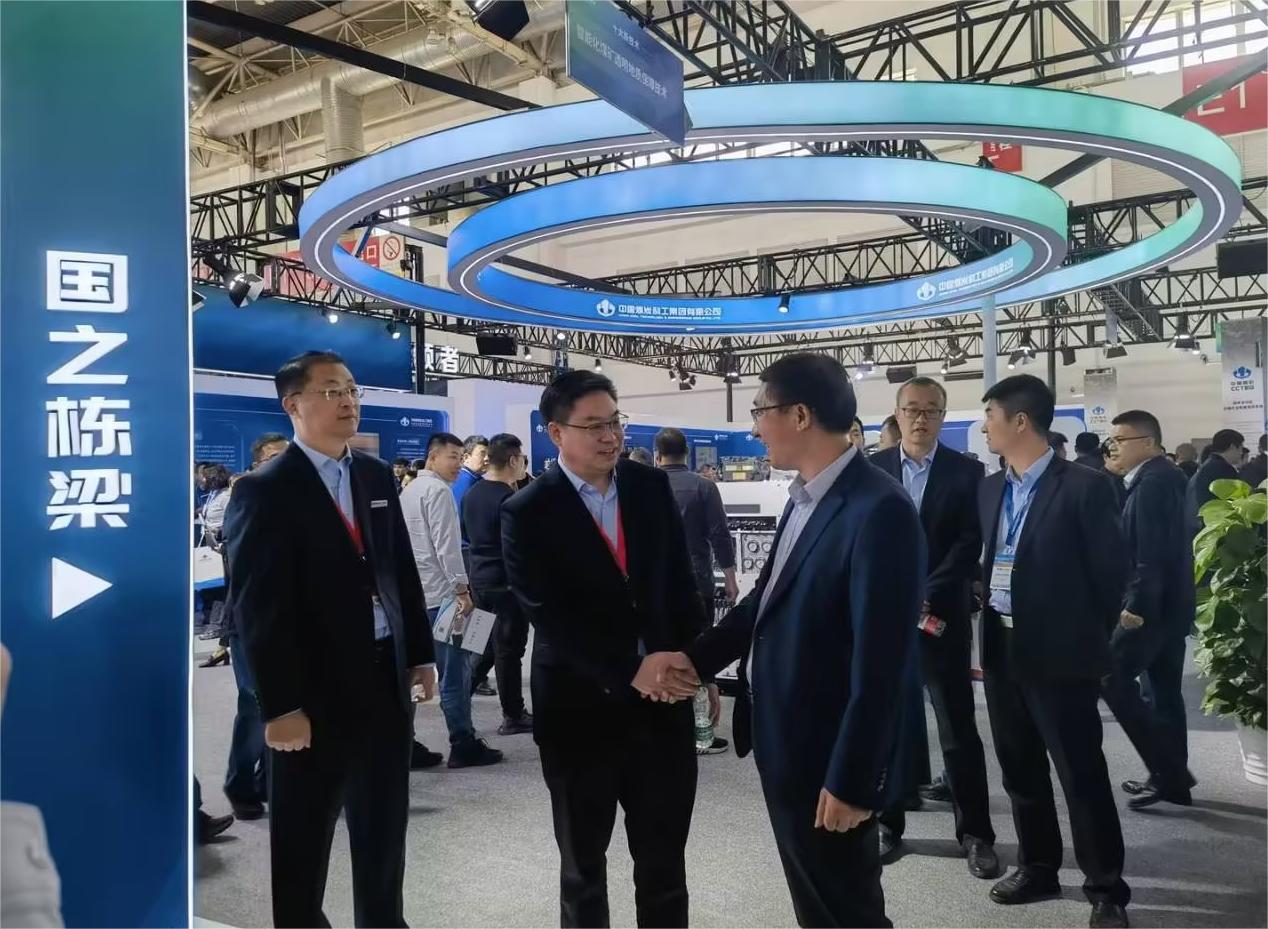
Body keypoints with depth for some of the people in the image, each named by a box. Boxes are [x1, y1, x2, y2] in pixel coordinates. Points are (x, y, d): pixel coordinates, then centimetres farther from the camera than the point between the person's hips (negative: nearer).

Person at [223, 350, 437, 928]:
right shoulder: (264, 490, -10)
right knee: (303, 836, 12)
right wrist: (279, 706, -16)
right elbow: (258, 607, -14)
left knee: (384, 825, 18)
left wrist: (420, 655, 9)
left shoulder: (377, 476, 9)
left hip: (386, 676, 6)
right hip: (316, 688, -5)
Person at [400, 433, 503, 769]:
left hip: (413, 593, 9)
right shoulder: (438, 490, -12)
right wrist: (461, 588, -17)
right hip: (440, 594, -9)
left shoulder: (409, 490, 17)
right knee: (455, 670, -4)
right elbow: (446, 544, -18)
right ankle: (463, 745, 0)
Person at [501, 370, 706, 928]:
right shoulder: (528, 512, -10)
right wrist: (629, 672, -22)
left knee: (664, 860, 14)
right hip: (580, 708, -2)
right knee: (583, 865, 18)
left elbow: (679, 581, 8)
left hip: (663, 700, 3)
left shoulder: (652, 486, 2)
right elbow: (549, 614, -16)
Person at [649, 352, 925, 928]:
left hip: (828, 757, -8)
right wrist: (699, 655, 1)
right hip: (783, 741, 8)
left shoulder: (878, 510, -24)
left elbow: (881, 663, -24)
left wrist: (851, 780, -20)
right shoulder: (804, 496, 5)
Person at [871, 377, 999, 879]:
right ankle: (886, 822, 23)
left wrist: (924, 597, -15)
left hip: (943, 616, -1)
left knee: (959, 728, 3)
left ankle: (975, 833, 15)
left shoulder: (966, 471, 1)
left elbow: (969, 544, -6)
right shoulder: (872, 470, 5)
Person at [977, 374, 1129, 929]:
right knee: (1020, 771, 16)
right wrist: (987, 634, 9)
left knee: (1082, 775, 4)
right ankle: (1038, 868, 32)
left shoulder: (1084, 487, -11)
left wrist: (1089, 641, 1)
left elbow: (1111, 572, -7)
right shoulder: (990, 489, 9)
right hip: (1002, 650, 7)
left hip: (1059, 654, -6)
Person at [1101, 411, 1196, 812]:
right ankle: (1173, 776, 21)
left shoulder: (1152, 482, -16)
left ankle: (1167, 770, -4)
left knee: (1112, 678, -8)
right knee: (1164, 690, 14)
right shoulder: (1161, 478, 15)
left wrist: (1137, 605, -23)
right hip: (1168, 602, 10)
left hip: (1152, 604, -10)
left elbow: (1153, 552, -23)